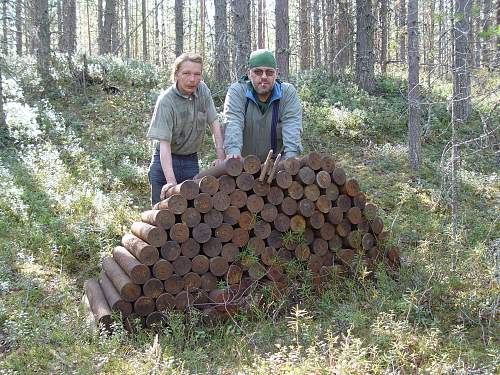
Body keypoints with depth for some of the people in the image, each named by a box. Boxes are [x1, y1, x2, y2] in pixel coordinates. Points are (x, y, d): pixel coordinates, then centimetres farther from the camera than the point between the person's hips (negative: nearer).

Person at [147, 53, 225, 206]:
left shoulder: (202, 90, -3)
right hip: (167, 161, -4)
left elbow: (214, 123, 1)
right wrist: (171, 181, -34)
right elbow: (164, 144, -25)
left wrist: (221, 157, -11)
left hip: (191, 160, 4)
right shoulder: (166, 101, -19)